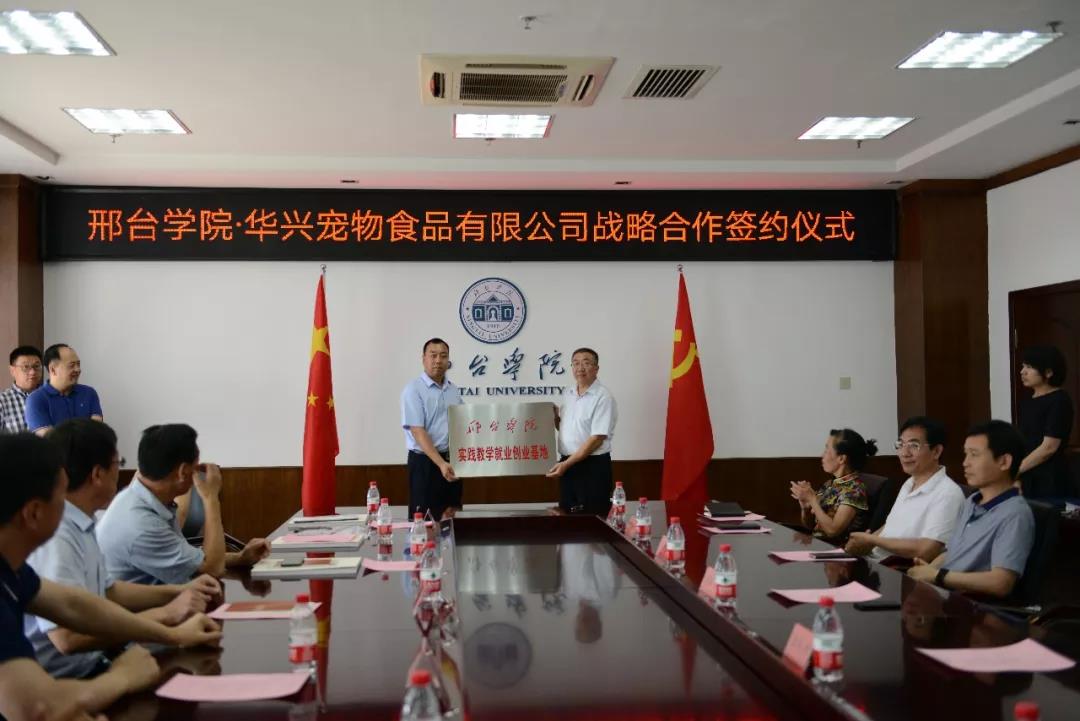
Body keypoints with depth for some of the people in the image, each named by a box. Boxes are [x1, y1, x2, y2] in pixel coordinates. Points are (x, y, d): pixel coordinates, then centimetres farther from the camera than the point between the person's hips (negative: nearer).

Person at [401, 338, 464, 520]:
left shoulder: (453, 390, 10)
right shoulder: (414, 389, -10)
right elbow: (418, 432, -18)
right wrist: (440, 463, -26)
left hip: (452, 460, 6)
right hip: (425, 462, -6)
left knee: (450, 516, 12)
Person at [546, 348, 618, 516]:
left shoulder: (603, 397, -14)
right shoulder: (568, 394, 10)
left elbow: (597, 439, -18)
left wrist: (566, 463, -20)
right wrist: (555, 417, 0)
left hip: (593, 466, -7)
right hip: (567, 464, 7)